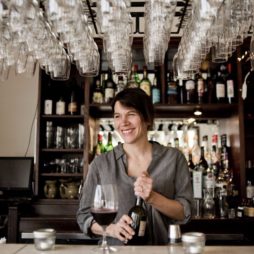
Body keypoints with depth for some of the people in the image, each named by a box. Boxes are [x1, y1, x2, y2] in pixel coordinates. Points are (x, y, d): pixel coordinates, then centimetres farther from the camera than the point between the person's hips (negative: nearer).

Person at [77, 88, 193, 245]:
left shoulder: (173, 158, 1)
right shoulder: (100, 164, 0)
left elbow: (184, 213, -1)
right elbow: (84, 216, 2)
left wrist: (152, 197, -16)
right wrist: (112, 229, -14)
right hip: (114, 250, 1)